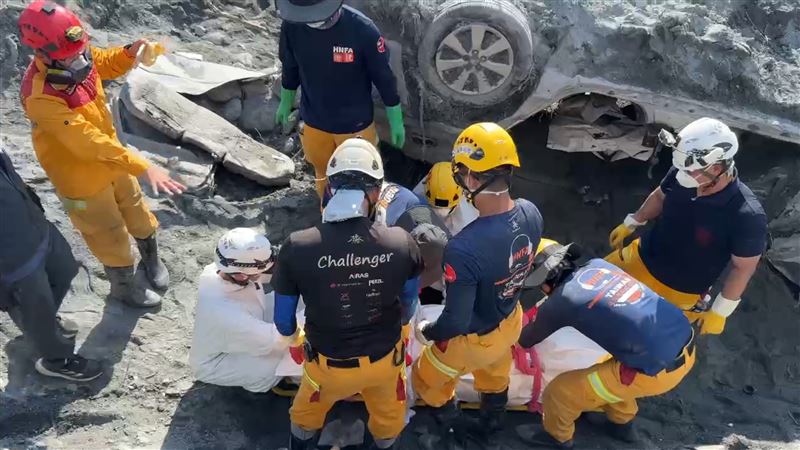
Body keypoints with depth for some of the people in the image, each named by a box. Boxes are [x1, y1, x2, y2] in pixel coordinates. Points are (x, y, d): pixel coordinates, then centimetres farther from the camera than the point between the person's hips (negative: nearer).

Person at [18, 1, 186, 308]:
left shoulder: (76, 57, -16)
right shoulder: (41, 98, -37)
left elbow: (106, 64, 6)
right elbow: (91, 143, -41)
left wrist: (131, 53, -16)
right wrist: (144, 168, -45)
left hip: (110, 159, 7)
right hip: (80, 177, -6)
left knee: (137, 213, 26)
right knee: (110, 236, 14)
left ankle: (152, 260, 55)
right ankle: (122, 287, 43)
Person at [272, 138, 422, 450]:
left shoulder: (298, 248, -28)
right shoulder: (401, 243, -24)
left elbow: (284, 324, -13)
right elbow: (408, 305, -4)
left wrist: (294, 333, 12)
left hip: (329, 363, 0)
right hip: (384, 359, 1)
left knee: (308, 412, 34)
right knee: (388, 417, 34)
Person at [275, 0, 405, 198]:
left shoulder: (362, 29, -26)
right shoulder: (291, 26, -16)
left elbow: (384, 77, -14)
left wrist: (396, 121, -5)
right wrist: (285, 103, 17)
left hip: (355, 126, -3)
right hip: (314, 123, 3)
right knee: (324, 175, 25)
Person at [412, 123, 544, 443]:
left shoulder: (464, 249, -43)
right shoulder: (531, 213, -22)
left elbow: (456, 322, -32)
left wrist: (426, 332, -11)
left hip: (473, 340, -6)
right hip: (511, 322, 6)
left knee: (428, 379, 27)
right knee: (495, 375, 38)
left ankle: (447, 419, 56)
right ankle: (493, 421, 66)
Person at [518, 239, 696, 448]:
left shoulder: (559, 302, -7)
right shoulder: (597, 264, 8)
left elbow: (527, 340, 13)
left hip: (657, 370, -7)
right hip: (685, 344, 7)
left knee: (559, 392, 9)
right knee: (609, 372, 34)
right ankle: (622, 422, 52)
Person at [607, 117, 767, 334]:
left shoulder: (747, 216, -33)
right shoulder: (681, 175, -20)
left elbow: (743, 268, -19)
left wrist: (720, 311, -12)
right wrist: (629, 225, 15)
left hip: (681, 292, -4)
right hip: (641, 259, 5)